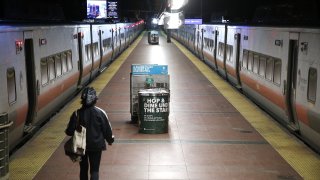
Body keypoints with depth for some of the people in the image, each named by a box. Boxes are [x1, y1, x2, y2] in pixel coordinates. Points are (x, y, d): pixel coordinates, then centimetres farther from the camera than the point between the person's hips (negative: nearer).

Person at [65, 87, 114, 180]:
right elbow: (107, 129, -5)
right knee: (94, 170, 6)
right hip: (96, 146, -1)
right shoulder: (100, 113, -13)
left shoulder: (77, 114, -12)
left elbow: (70, 131, -9)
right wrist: (110, 140, 13)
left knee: (83, 169, 19)